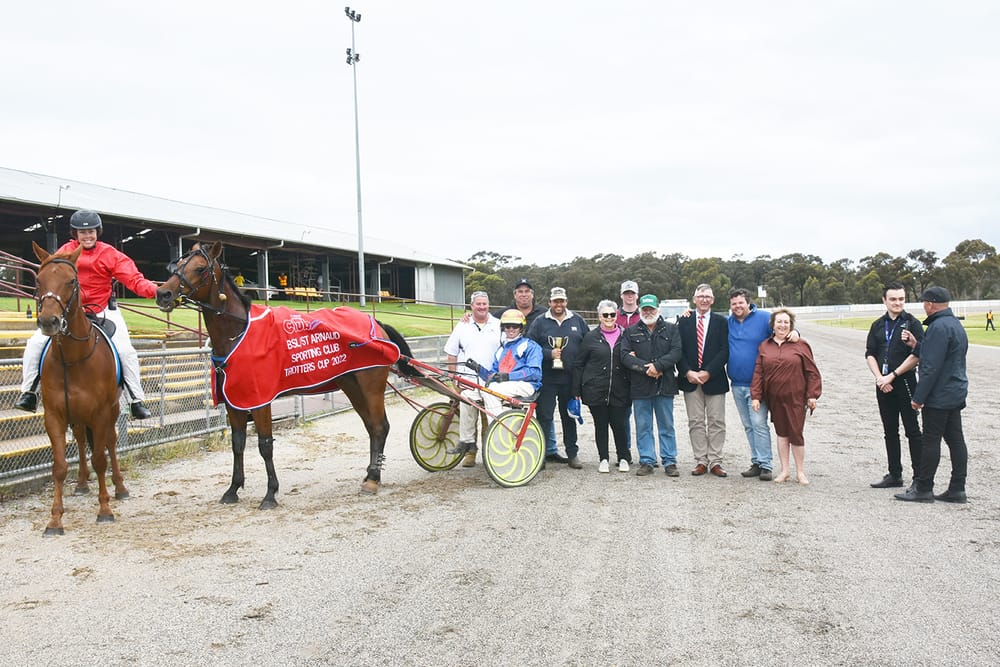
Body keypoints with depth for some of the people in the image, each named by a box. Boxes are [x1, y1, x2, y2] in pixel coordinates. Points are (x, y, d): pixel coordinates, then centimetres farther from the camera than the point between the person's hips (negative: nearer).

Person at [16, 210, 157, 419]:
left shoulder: (110, 254, -8)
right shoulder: (65, 252, -1)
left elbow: (134, 279, -18)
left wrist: (155, 291, -36)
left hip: (103, 311, -2)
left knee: (126, 351, -15)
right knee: (35, 343, -10)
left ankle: (136, 401, -4)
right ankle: (28, 392, 6)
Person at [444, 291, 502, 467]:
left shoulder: (498, 326, 8)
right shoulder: (462, 326, 10)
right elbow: (451, 354, 12)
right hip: (467, 379, 1)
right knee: (467, 414, -3)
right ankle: (469, 449, 6)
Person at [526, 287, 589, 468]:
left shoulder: (577, 321, 8)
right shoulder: (540, 322, 3)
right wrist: (549, 354, -15)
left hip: (570, 379, 2)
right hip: (546, 378, -2)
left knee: (569, 417, 11)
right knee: (545, 417, -1)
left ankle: (572, 453, 18)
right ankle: (545, 452, 6)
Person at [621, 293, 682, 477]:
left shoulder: (671, 329, 7)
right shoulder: (631, 331, 8)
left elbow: (676, 352, -5)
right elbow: (625, 355, -4)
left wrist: (658, 366, -17)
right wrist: (645, 368, -15)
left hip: (665, 385, 0)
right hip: (640, 386, 1)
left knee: (667, 426, 6)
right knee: (643, 426, 6)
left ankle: (670, 462, 13)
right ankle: (646, 461, 14)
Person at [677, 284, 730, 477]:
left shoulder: (721, 322, 4)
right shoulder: (684, 321, 8)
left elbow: (724, 351, -3)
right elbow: (679, 350, 3)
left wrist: (708, 372, -12)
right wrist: (687, 372, -10)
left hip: (714, 380, -1)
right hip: (690, 379, 1)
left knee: (716, 422, 1)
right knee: (695, 422, 4)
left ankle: (715, 462, 8)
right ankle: (700, 461, 10)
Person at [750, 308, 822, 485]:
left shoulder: (800, 345, -1)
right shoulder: (764, 346, 6)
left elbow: (812, 372, -1)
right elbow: (758, 373, 5)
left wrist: (812, 395, -5)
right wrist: (756, 396, 0)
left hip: (796, 398, -2)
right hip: (774, 399, 3)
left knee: (796, 434, 0)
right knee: (781, 433, 9)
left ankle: (800, 472, 13)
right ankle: (784, 471, 17)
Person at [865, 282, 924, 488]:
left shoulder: (912, 323, -4)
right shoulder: (878, 325, 11)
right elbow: (870, 355, 10)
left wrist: (892, 375, -13)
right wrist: (879, 377, -6)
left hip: (905, 383, -5)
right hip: (883, 385, 5)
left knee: (912, 431, -2)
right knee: (890, 432, 11)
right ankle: (894, 475, 19)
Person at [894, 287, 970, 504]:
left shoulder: (939, 327, -19)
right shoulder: (955, 324, 14)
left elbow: (932, 367, -22)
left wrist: (919, 397, -18)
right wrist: (917, 346, 20)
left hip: (939, 396, -10)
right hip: (956, 394, 10)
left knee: (930, 441, -3)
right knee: (956, 440, 9)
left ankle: (923, 489, 3)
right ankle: (957, 490, 13)